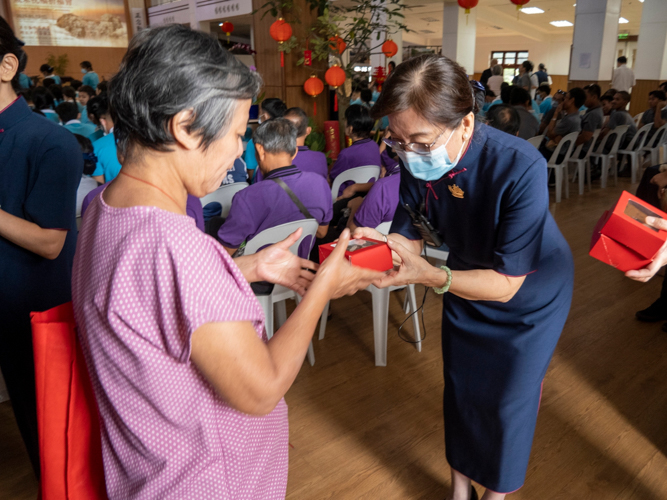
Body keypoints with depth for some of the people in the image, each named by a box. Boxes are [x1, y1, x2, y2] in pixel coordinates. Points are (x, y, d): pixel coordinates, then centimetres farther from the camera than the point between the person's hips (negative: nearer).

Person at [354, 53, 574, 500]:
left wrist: (429, 275, -48)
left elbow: (505, 284, -33)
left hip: (530, 293, -4)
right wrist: (380, 244, -38)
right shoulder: (416, 162, -23)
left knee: (508, 400, 8)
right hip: (464, 282, 4)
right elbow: (411, 236, -15)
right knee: (460, 391, 15)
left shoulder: (520, 168, -38)